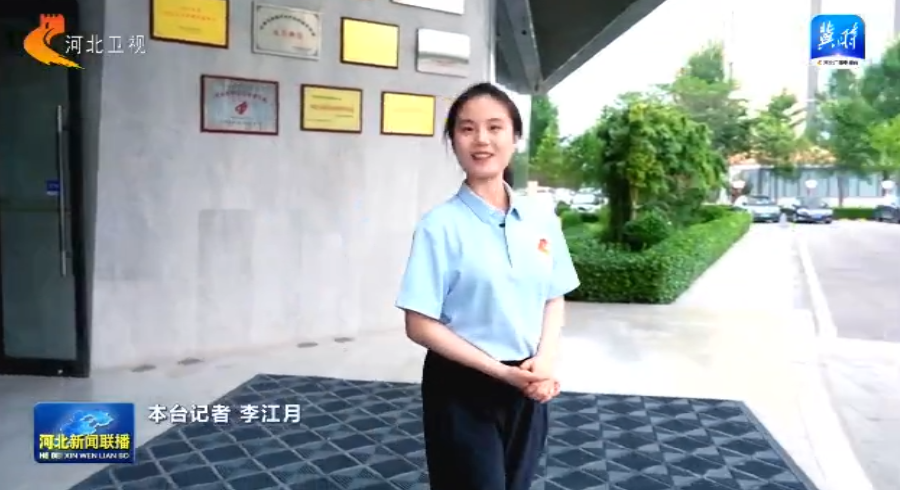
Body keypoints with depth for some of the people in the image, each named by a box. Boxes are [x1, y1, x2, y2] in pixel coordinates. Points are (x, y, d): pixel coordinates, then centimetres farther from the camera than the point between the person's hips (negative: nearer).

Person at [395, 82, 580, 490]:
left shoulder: (543, 221, 0)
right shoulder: (441, 225, -15)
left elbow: (554, 300, 8)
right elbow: (420, 325, -15)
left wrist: (545, 360, -10)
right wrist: (501, 371, -17)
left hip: (527, 389, 5)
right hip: (463, 391, -5)